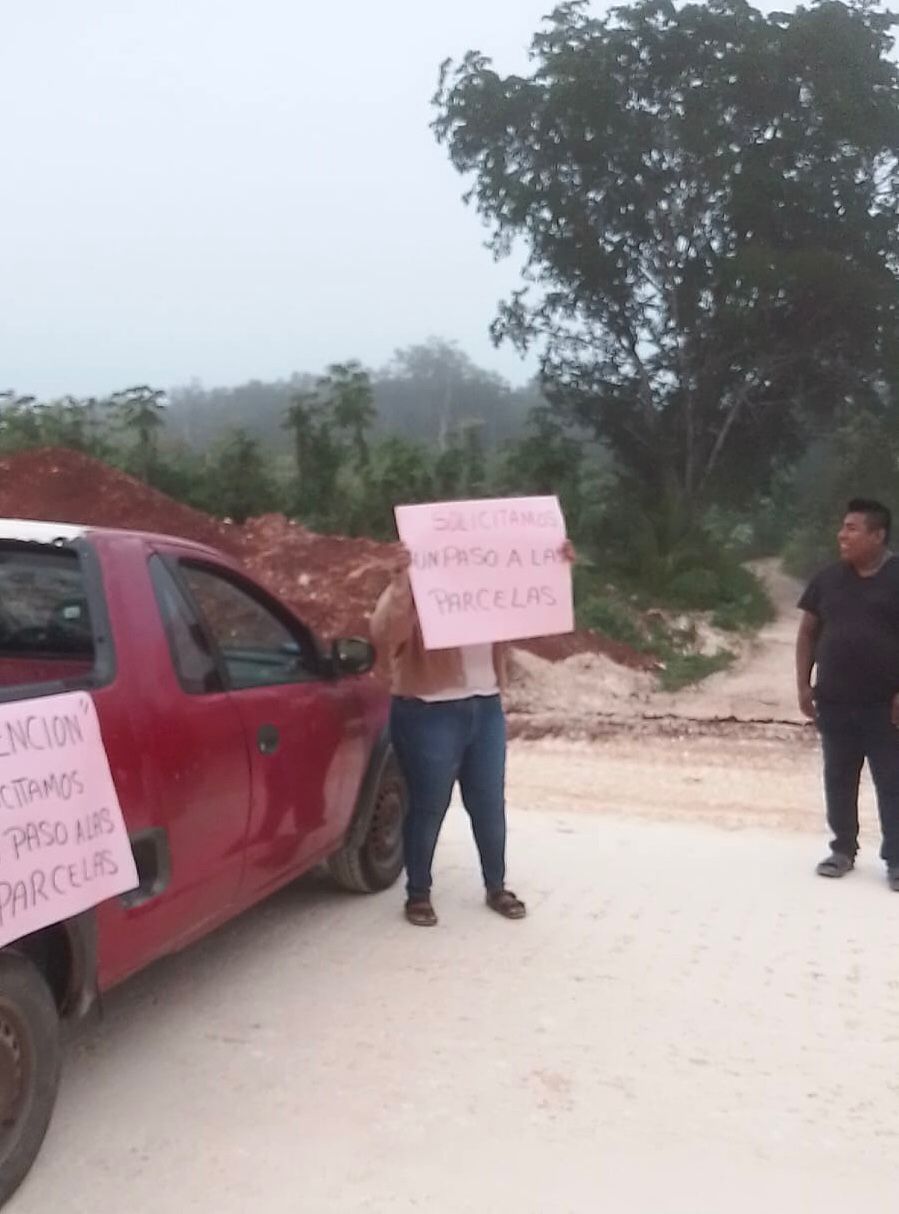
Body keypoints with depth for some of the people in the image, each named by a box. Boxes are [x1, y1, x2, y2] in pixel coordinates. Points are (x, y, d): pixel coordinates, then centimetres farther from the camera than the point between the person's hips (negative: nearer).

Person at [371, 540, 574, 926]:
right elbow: (384, 636, -27)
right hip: (429, 714, -6)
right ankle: (418, 894, 21)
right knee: (428, 806, 4)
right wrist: (399, 581, -42)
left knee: (490, 804, 13)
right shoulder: (410, 590, -9)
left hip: (486, 708, 6)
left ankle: (496, 887, 29)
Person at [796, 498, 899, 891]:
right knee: (838, 781, 12)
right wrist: (803, 685, 4)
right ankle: (843, 850, 26)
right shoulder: (827, 579, 6)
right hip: (833, 703, 4)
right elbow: (808, 633, 10)